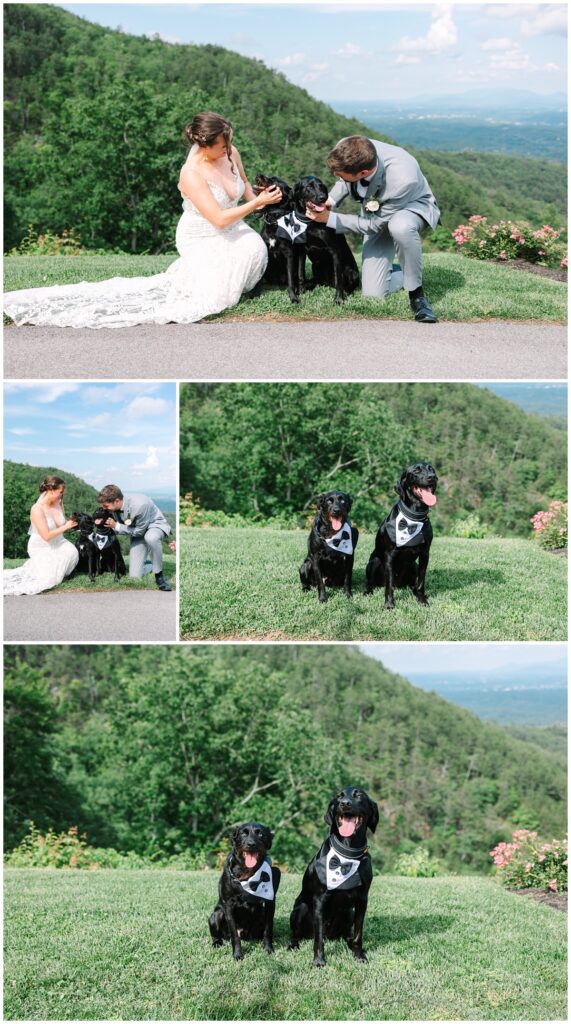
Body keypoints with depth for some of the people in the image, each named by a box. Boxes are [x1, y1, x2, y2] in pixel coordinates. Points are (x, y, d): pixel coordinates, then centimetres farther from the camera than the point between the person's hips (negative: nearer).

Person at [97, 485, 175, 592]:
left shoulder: (139, 505, -36)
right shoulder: (116, 505, -16)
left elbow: (139, 531, -23)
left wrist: (116, 526, -24)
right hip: (137, 532, 6)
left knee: (151, 537, -44)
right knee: (135, 575, -7)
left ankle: (159, 575, -23)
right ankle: (152, 566, 27)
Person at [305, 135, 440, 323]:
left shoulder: (403, 179, -42)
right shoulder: (348, 151, -28)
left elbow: (375, 224, -26)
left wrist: (330, 219, -25)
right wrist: (331, 201, -18)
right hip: (375, 211, 5)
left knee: (400, 226, -44)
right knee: (373, 293, -6)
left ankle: (416, 294, -21)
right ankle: (405, 274, 28)